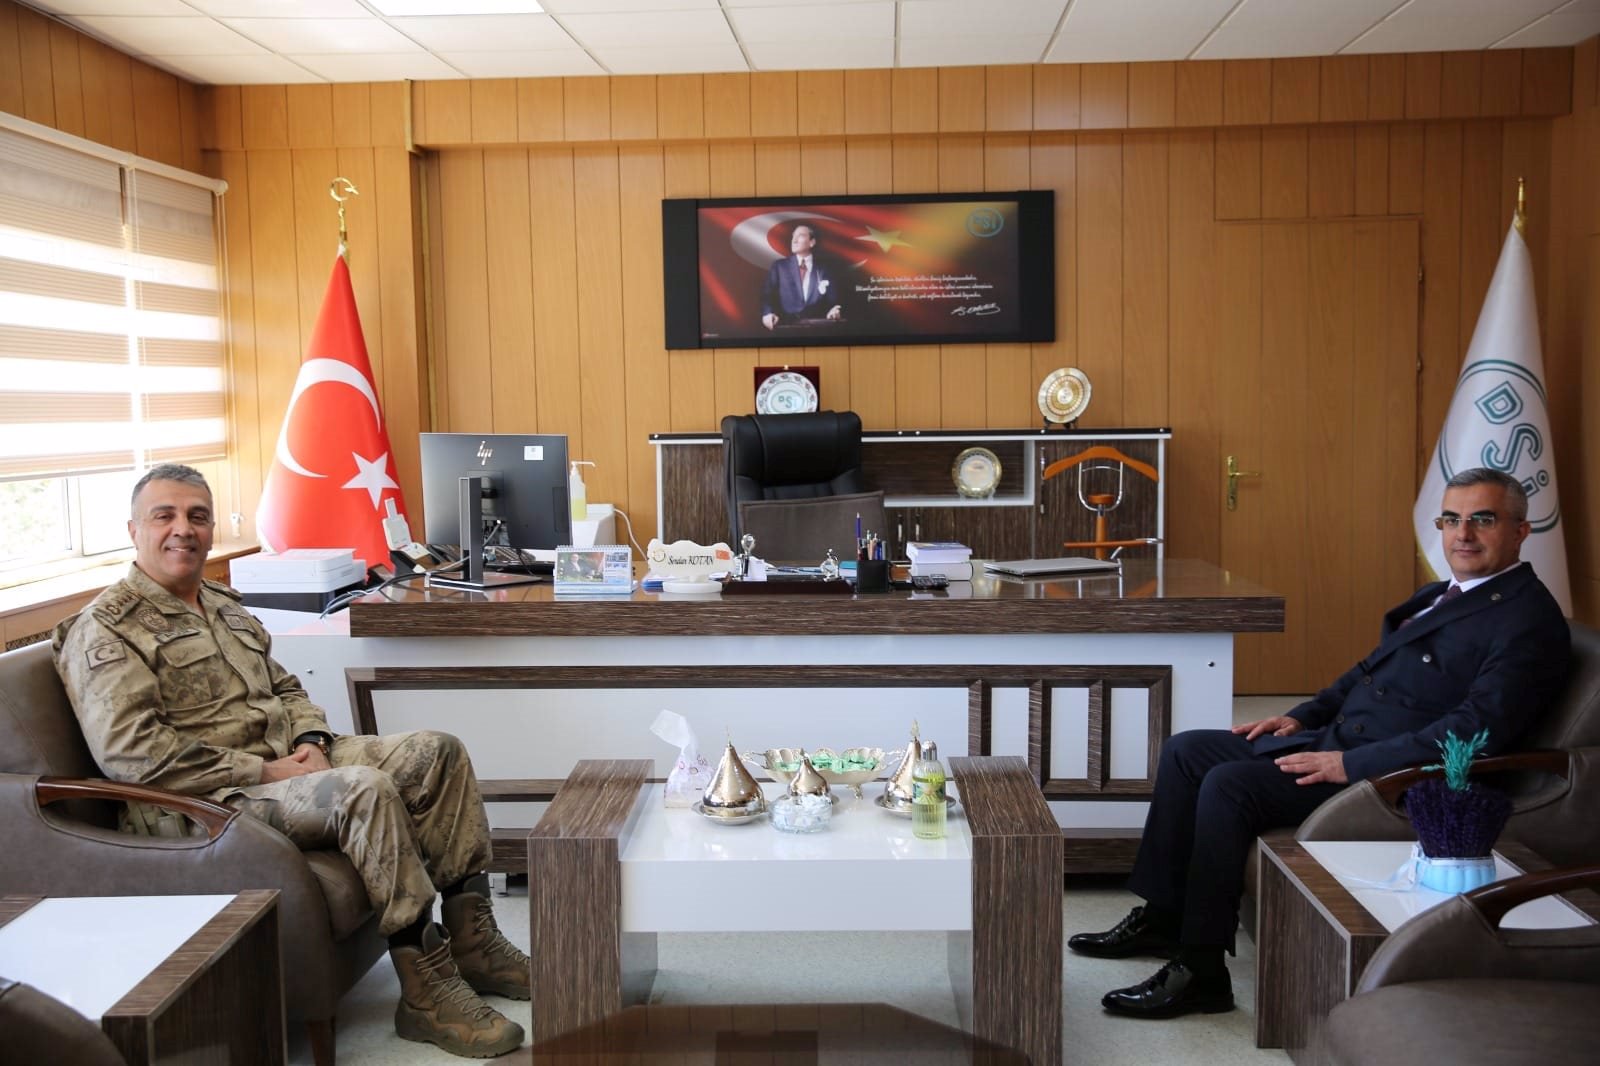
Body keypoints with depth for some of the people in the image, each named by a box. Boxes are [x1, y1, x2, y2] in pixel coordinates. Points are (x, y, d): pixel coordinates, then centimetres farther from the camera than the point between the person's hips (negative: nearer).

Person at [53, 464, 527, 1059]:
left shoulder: (224, 606, 21)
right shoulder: (105, 630, -7)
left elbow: (285, 687, 26)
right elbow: (130, 753, -19)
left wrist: (312, 740, 2)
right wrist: (262, 771, -19)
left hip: (289, 759, 9)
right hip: (205, 800, -9)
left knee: (438, 752, -5)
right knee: (363, 789, -33)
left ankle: (471, 937, -5)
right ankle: (426, 988, -25)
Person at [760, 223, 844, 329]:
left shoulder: (824, 271, 17)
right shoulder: (779, 266, 15)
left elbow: (834, 301, 12)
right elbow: (767, 295, 5)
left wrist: (834, 312, -11)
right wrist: (768, 313, -15)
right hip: (787, 326, -2)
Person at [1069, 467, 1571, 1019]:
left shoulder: (1529, 620, -12)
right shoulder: (1439, 596, 17)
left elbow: (1478, 728, -23)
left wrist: (1350, 763, -24)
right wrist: (1302, 716, 10)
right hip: (1337, 739, 10)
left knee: (1229, 784, -26)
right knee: (1185, 751, 5)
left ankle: (1200, 971, -18)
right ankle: (1160, 917, 11)